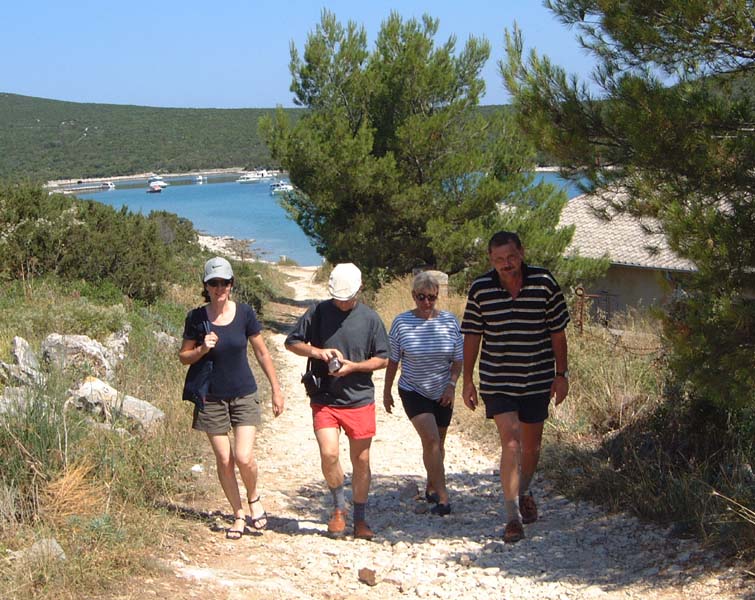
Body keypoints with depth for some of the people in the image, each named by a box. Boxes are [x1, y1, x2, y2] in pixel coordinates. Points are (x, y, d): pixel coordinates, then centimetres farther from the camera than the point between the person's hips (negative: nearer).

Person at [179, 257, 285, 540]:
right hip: (212, 398, 1)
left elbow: (261, 352, 5)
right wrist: (202, 349, -18)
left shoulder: (244, 313, -5)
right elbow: (184, 357, 4)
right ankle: (238, 515, 21)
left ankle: (254, 498, 18)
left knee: (243, 457, -13)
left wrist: (276, 389, 7)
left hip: (244, 395, -1)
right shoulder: (196, 318, -6)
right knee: (224, 460, 4)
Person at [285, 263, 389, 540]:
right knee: (328, 454, -15)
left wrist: (353, 366, -12)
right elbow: (291, 343, 7)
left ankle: (360, 519, 21)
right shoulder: (317, 312, 0)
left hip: (359, 400, 1)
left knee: (361, 460, 6)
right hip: (324, 399, 0)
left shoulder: (370, 318, 0)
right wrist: (317, 352, -11)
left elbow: (383, 359, 5)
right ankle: (339, 507, 11)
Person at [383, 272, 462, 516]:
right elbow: (392, 360, 0)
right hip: (413, 392, -3)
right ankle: (442, 496, -17)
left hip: (442, 394, 3)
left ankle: (431, 487, 34)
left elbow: (458, 359, 2)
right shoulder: (402, 322, -9)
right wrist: (387, 391, 5)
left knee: (437, 443, 12)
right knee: (431, 439, -19)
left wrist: (451, 385, -12)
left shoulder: (449, 321, -4)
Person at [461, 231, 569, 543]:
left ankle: (523, 492, 41)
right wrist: (468, 380, 2)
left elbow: (558, 332, 0)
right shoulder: (480, 289, -6)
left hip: (538, 378, 1)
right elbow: (472, 336, 2)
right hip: (497, 380, -1)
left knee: (531, 443, 14)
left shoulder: (544, 283, -7)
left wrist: (561, 374, 1)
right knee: (510, 439, -13)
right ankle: (513, 517, -10)